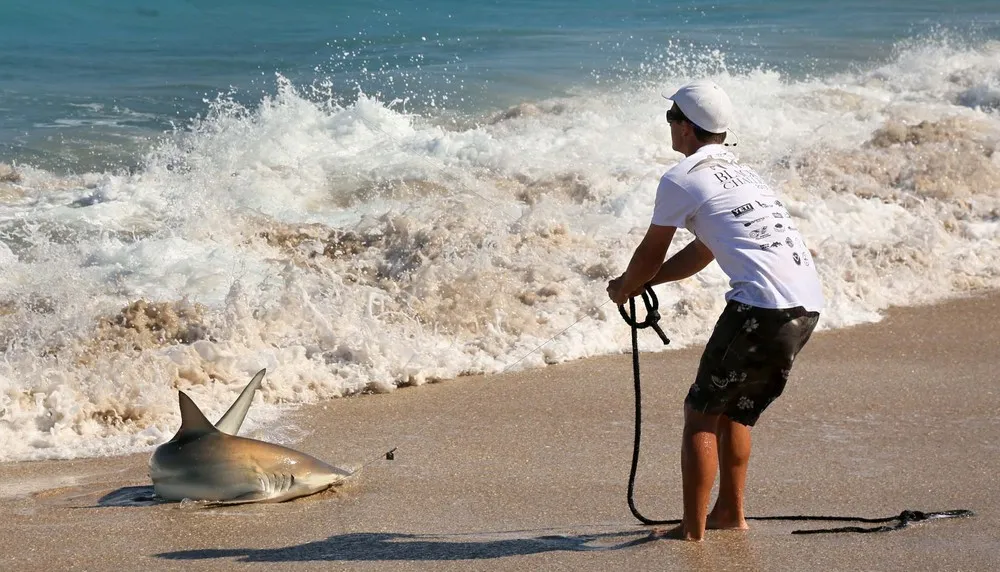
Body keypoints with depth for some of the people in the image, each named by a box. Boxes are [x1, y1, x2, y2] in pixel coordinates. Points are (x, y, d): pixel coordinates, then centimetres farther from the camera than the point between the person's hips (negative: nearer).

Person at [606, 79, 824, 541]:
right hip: (808, 305, 8)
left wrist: (624, 288, 31)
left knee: (701, 414, 3)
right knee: (736, 411, 23)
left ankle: (692, 529, 3)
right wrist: (642, 282, 38)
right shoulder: (742, 173, 27)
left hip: (763, 306, -8)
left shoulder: (681, 179, 1)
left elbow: (650, 254, 12)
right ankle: (730, 512, 29)